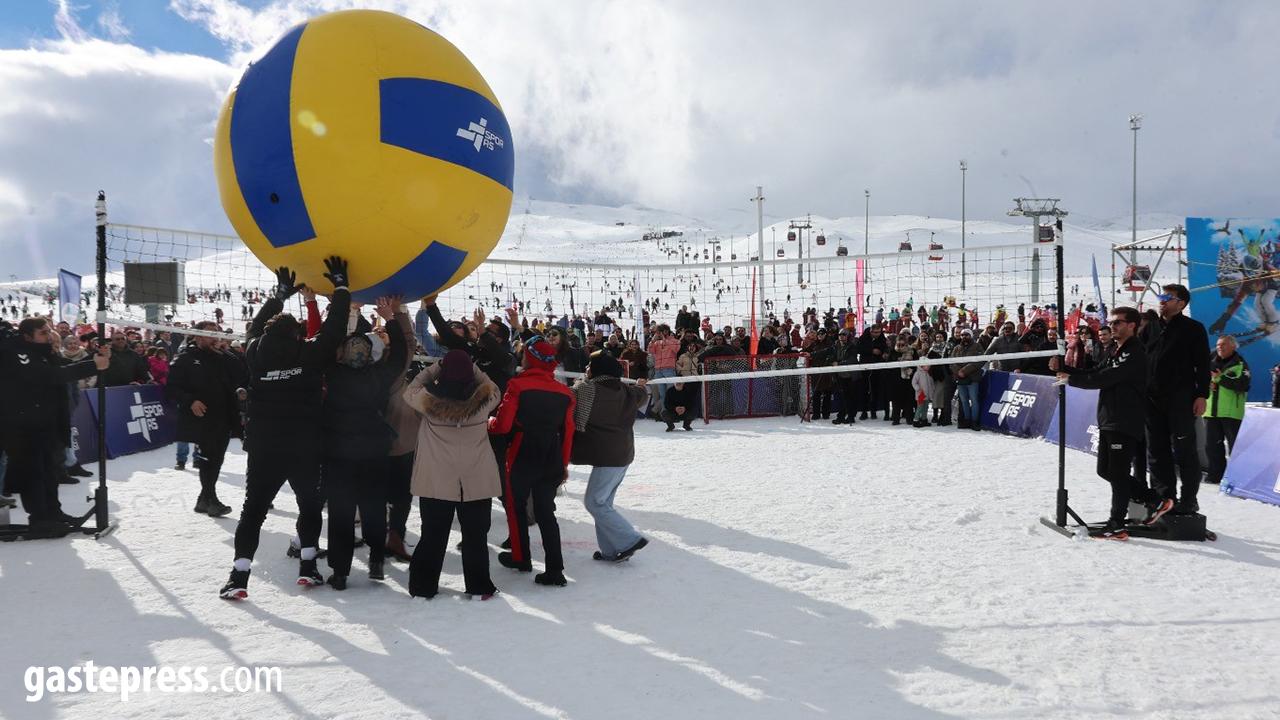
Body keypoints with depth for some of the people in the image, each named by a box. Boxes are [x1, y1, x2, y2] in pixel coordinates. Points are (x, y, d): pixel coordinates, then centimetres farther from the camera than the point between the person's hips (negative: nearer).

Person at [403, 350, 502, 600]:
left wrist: (435, 368, 6)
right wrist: (471, 368, 5)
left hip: (436, 482, 0)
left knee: (433, 535, 13)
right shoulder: (483, 398, -14)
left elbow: (409, 392, 6)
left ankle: (423, 587, 21)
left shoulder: (430, 399, -15)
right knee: (475, 534, 12)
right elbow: (494, 389, 9)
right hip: (478, 481, 0)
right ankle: (479, 587, 19)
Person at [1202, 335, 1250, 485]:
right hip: (1211, 411, 5)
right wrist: (1207, 383, -5)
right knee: (1211, 445, 7)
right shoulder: (1211, 363, 15)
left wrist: (1220, 379, -18)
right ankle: (1216, 474, 16)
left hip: (1231, 413, -5)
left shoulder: (1240, 364, 0)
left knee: (1235, 445, -3)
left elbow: (1242, 384, -15)